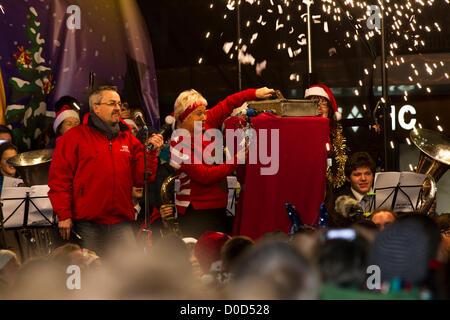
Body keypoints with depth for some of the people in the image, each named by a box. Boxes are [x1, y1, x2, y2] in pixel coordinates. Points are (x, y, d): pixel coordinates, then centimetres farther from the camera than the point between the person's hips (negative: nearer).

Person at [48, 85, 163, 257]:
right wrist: (63, 215, -11)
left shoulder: (128, 140, 15)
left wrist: (151, 152, -3)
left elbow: (140, 178, 11)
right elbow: (59, 179, -3)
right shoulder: (73, 138, 2)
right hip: (87, 224, -4)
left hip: (121, 224, 4)